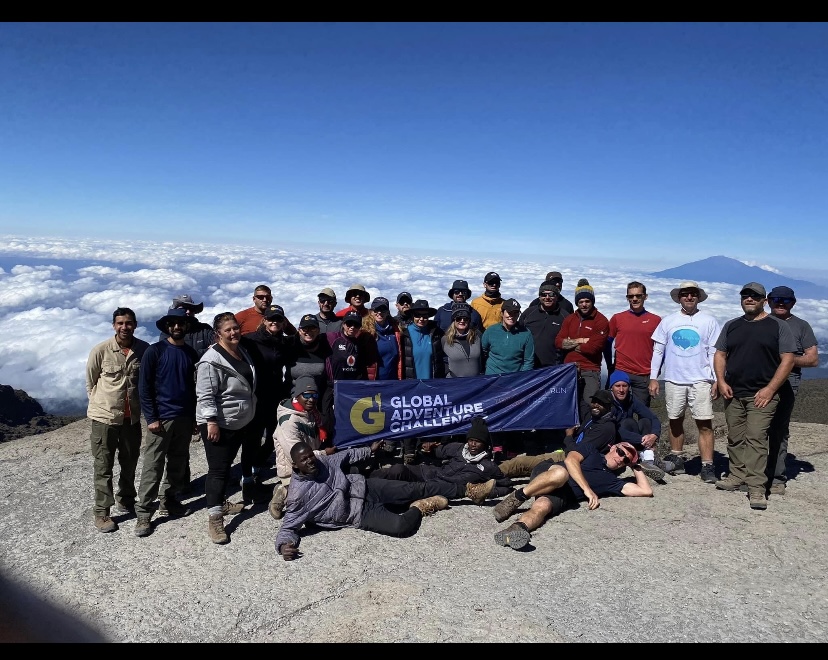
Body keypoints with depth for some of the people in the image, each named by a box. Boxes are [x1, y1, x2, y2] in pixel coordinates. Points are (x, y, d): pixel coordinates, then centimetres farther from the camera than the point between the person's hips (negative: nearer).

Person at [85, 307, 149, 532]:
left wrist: (140, 404, 8)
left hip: (132, 417, 3)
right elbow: (90, 382, 1)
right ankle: (101, 512, 17)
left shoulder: (144, 349, -6)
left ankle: (126, 501, 38)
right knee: (103, 467, 5)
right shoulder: (100, 350, -12)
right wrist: (102, 404, 4)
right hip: (103, 417, -3)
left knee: (130, 463, 18)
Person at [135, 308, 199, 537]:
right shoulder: (154, 352, -4)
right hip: (160, 418, -4)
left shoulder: (191, 353, 9)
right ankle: (143, 513, 6)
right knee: (153, 467, -2)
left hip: (185, 418, 5)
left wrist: (195, 417, 12)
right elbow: (144, 387, -6)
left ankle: (168, 502, 26)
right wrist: (151, 418, -12)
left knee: (178, 465, 11)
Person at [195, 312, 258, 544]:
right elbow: (205, 396, -23)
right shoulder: (211, 361, -21)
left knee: (226, 466, 21)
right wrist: (211, 422, -27)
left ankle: (221, 503, 38)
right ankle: (214, 518, 1)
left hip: (242, 422, 9)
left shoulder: (243, 352, 8)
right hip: (219, 424, -9)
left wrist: (252, 411, 24)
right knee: (219, 470, -5)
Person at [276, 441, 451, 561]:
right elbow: (288, 527, -16)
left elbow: (346, 455, 16)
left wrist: (369, 450, 26)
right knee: (401, 526, -24)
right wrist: (283, 545, -38)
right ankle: (418, 508, 8)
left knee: (410, 489, -1)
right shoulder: (297, 496, -18)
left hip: (364, 487, 5)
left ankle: (446, 489, 24)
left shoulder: (322, 461, -2)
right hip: (361, 514, -5)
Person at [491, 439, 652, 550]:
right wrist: (587, 489, -9)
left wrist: (636, 467, 29)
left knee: (542, 507, -35)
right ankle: (515, 499, -26)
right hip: (546, 473, -2)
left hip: (560, 497, 2)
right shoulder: (590, 450, 20)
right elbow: (570, 460, 0)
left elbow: (646, 491, 22)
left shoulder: (611, 481, 25)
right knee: (561, 473, -39)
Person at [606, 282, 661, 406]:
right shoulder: (617, 318, 6)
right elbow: (607, 344, 11)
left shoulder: (655, 320, 6)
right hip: (620, 372, 0)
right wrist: (610, 366, 7)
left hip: (644, 376, 0)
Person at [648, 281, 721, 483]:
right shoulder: (667, 321, 7)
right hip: (673, 379, 2)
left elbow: (714, 352, 3)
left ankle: (707, 466, -2)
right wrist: (653, 377, 3)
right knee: (675, 421, 11)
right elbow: (658, 350, 7)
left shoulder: (709, 321, 3)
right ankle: (676, 460, 24)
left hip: (701, 381, -2)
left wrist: (717, 380, -3)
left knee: (705, 424, -5)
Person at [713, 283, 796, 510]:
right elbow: (720, 354, 14)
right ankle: (737, 476, 22)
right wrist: (721, 382, -1)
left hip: (762, 395, -4)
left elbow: (787, 359, -5)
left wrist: (770, 389, -13)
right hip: (733, 394, 5)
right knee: (735, 438, 10)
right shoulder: (731, 326, 13)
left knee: (756, 438, -11)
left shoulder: (778, 326, 0)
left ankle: (756, 487, -9)